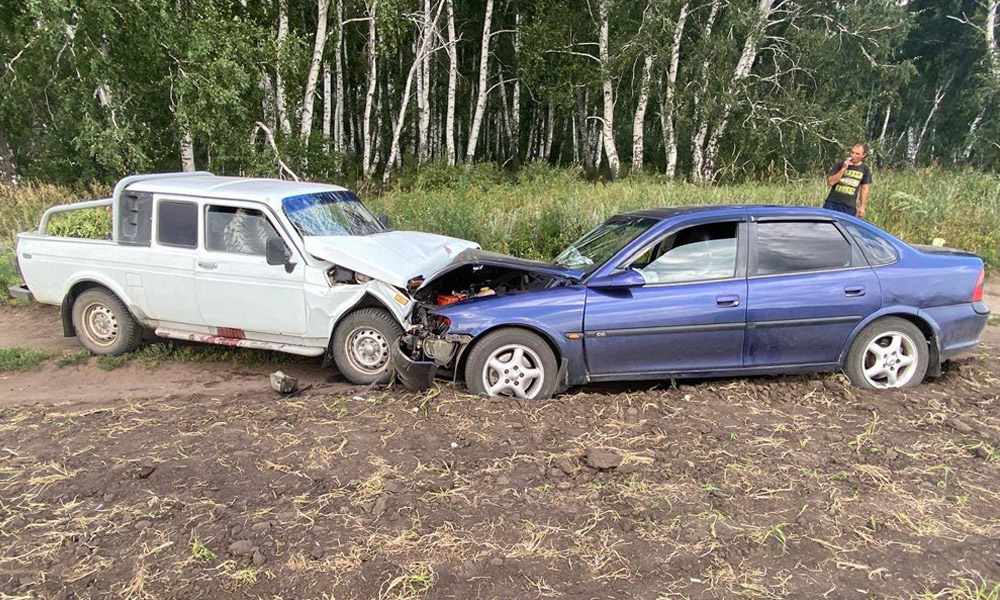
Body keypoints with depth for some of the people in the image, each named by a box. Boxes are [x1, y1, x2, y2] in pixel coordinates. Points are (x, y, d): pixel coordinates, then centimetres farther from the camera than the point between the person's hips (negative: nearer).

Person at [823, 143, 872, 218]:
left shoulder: (865, 170, 6)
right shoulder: (840, 165, 0)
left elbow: (864, 189, 9)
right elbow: (830, 182, -10)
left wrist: (862, 207, 2)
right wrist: (843, 169, -16)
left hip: (849, 207, 1)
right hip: (832, 204, -1)